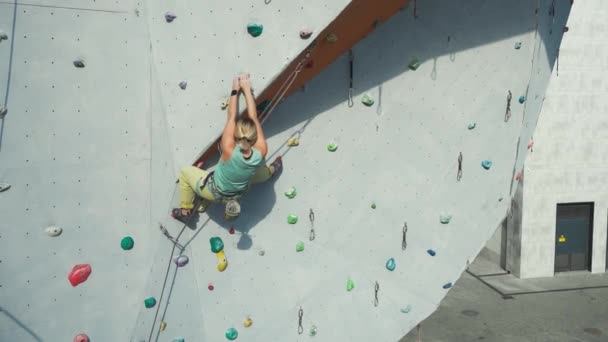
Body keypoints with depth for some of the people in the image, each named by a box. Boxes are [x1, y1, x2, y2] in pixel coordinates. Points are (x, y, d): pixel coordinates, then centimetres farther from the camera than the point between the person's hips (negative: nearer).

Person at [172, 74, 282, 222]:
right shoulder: (260, 152, -31)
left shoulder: (228, 150, -38)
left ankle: (185, 211, 31)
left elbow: (231, 117, -26)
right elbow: (254, 117, -23)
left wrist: (235, 90, -14)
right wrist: (247, 89, -15)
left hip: (214, 192, -2)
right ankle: (270, 171, 52)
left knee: (185, 171, 20)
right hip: (238, 194, 2)